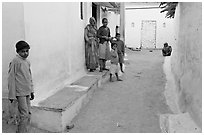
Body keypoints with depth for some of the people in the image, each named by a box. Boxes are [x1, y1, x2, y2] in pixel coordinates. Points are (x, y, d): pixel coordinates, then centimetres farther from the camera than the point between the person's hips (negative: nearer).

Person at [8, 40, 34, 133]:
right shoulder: (15, 61, -12)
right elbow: (11, 78, -12)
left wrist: (32, 91, 20)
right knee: (24, 115, -7)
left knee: (28, 114, 12)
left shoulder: (27, 62, 11)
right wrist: (12, 95, -13)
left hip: (27, 92, 8)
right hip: (20, 93, -8)